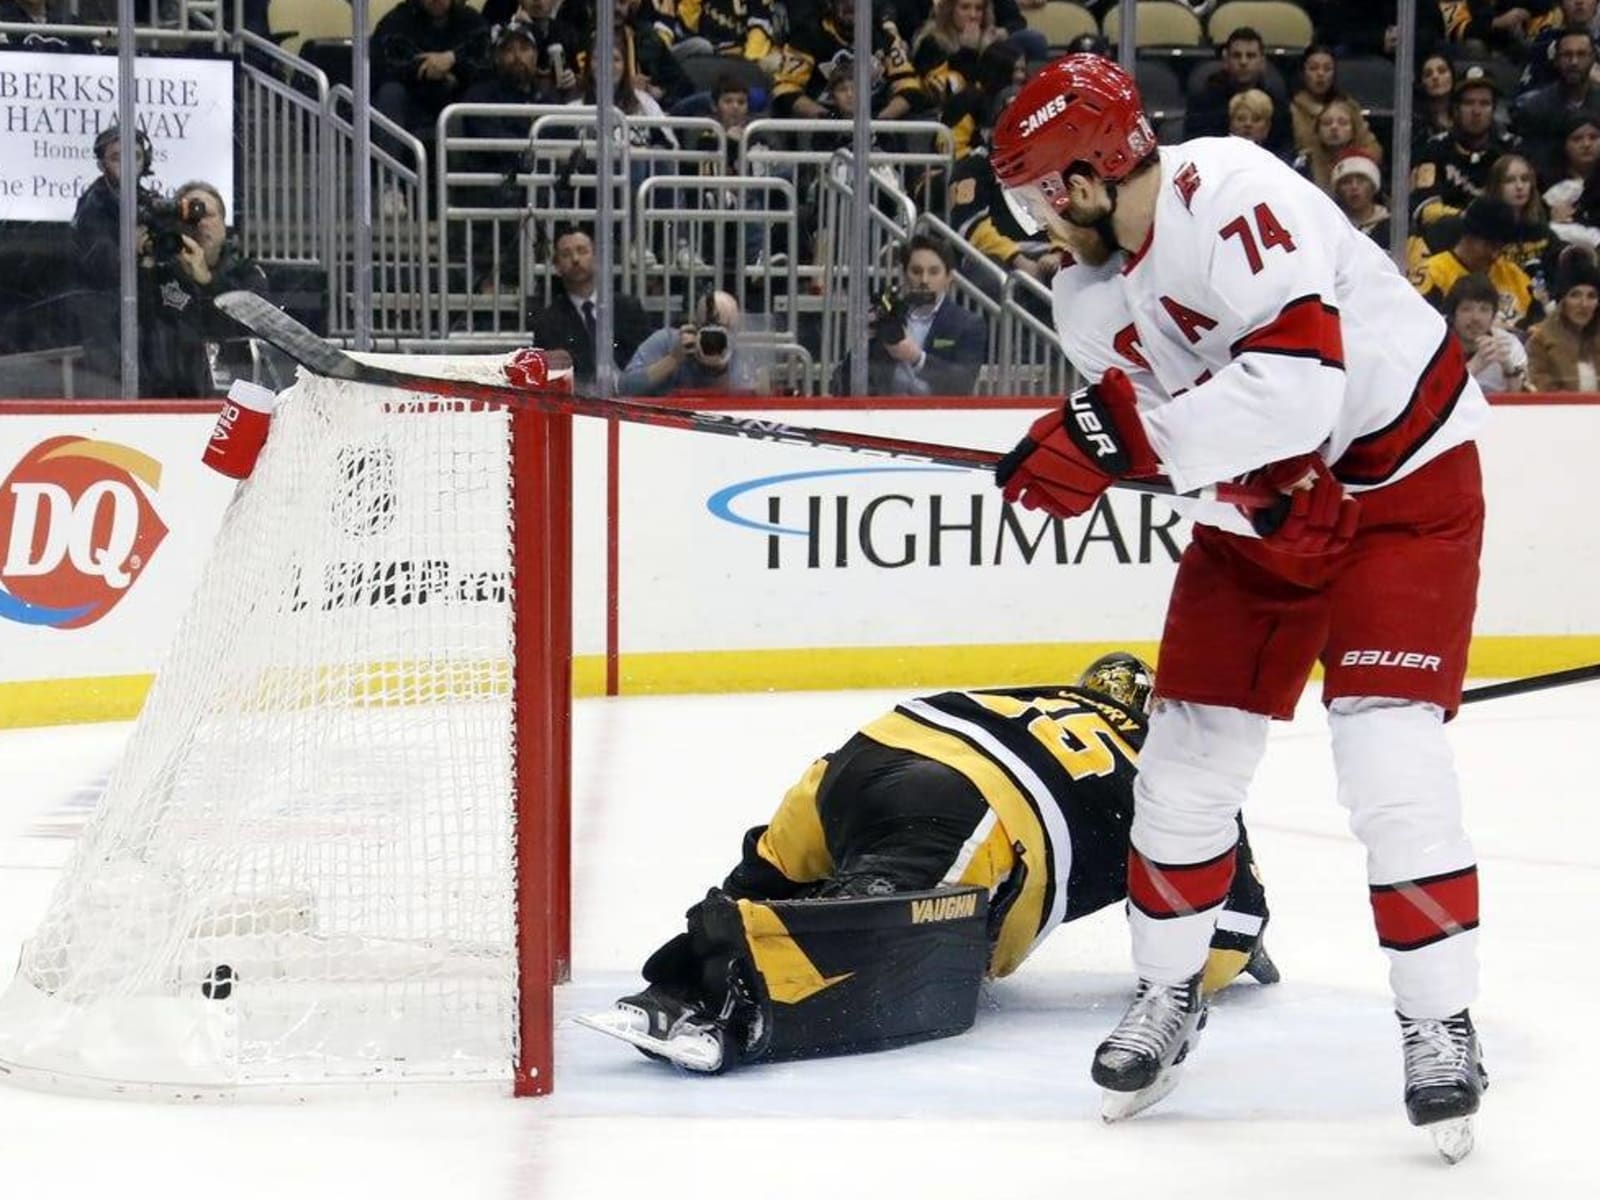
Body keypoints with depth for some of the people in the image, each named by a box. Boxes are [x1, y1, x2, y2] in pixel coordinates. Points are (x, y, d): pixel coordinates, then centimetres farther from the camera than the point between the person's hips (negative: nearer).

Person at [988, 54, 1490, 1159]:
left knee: (1389, 753, -17)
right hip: (1261, 511, 8)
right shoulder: (1091, 296, 0)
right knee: (1189, 752, 6)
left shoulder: (1233, 198, -28)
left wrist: (1123, 432, -34)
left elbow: (1297, 387, -37)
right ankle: (1170, 993, 25)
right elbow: (1160, 433, -1)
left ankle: (1441, 1024, -4)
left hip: (1403, 476, -8)